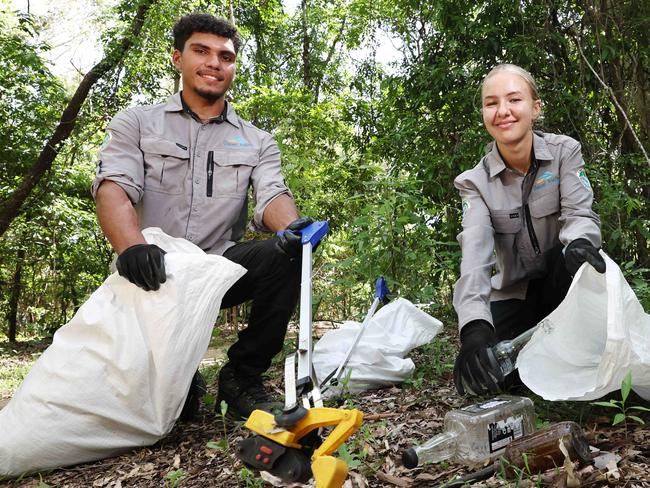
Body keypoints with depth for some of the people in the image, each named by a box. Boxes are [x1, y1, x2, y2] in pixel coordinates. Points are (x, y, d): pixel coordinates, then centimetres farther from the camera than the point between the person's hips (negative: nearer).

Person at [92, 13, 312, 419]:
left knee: (286, 256, -28)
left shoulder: (257, 142, 14)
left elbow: (272, 195, -4)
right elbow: (113, 188, -8)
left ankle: (242, 378, -8)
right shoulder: (135, 124, 9)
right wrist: (132, 246, -32)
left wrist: (293, 227, -31)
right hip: (151, 273, -2)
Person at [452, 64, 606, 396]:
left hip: (562, 284, 0)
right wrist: (474, 325, -46)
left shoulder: (565, 151, -9)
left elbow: (579, 214, -20)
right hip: (515, 292, 0)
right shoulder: (476, 181, -12)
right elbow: (475, 254, -28)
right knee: (483, 377, -20)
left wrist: (579, 243, -48)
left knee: (577, 257, -35)